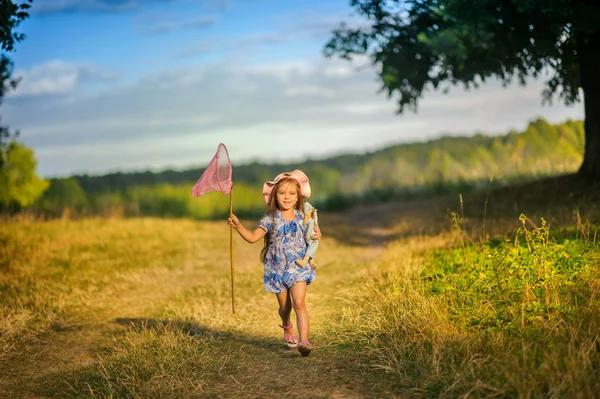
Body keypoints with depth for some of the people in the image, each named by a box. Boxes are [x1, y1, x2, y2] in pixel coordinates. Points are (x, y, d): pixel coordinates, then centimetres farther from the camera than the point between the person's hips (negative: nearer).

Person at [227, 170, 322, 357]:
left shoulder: (302, 217, 0)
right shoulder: (270, 220, -7)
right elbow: (252, 237, -13)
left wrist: (317, 233, -3)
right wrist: (238, 225, -27)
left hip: (298, 267, 0)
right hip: (277, 269, 0)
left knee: (299, 303, -17)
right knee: (285, 306, 13)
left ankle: (304, 340, -21)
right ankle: (287, 328, 46)